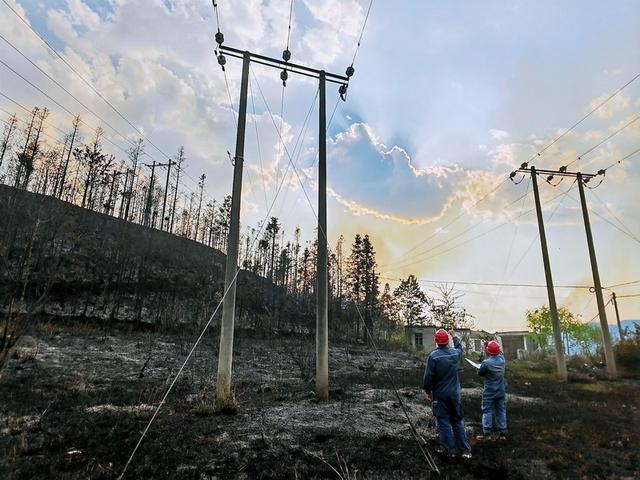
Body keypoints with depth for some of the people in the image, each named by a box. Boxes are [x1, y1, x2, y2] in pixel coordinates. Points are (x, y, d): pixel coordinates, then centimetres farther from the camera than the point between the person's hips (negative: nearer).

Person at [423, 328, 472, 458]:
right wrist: (454, 336, 37)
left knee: (444, 421, 6)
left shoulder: (433, 356, -18)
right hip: (454, 393, 4)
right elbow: (460, 347, 23)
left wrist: (428, 391, -2)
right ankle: (465, 450, 18)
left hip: (440, 395, -4)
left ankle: (451, 449, 9)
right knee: (458, 420, 15)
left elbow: (428, 377, -16)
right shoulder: (455, 353, -4)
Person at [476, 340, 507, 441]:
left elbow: (480, 373, -11)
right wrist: (486, 345, 11)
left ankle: (486, 433, 6)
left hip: (489, 391, -5)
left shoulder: (486, 363, -24)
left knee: (487, 411, 4)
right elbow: (499, 352, 14)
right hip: (501, 391, 5)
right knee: (501, 410, 14)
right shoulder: (501, 359, -8)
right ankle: (502, 432, 19)